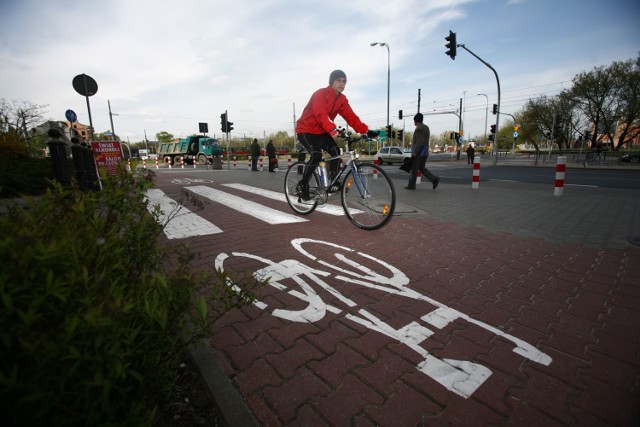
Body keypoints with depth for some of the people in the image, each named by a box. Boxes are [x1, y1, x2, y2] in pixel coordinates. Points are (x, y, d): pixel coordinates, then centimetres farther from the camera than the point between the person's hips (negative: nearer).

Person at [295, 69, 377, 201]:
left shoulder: (342, 99, 2)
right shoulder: (320, 94, -20)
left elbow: (351, 117, -7)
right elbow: (321, 114, -36)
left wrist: (366, 131, -20)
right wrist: (332, 130, -52)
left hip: (321, 131, 7)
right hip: (306, 130, -7)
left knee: (336, 151, -11)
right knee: (317, 155, -25)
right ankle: (303, 185, -10)